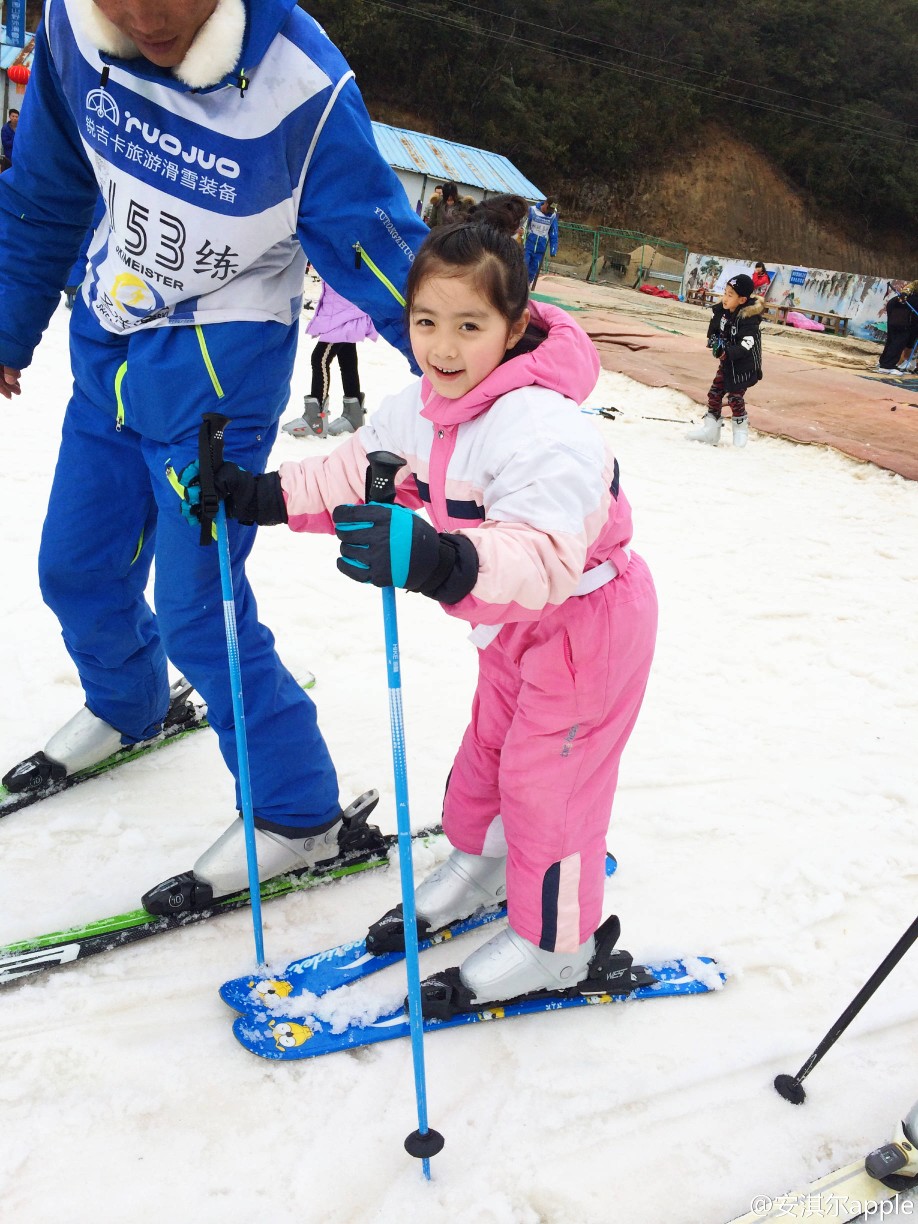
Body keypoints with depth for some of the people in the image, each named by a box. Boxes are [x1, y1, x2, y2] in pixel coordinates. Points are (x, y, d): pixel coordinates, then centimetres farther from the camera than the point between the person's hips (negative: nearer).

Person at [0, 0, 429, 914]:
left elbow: (382, 254, -19)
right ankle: (125, 709, 49)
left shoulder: (298, 85, -25)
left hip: (217, 369, -6)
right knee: (75, 572, 17)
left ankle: (299, 816, 13)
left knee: (199, 612, -6)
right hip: (106, 350, 6)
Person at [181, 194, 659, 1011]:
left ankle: (557, 947, 23)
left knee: (545, 775, 1)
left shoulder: (539, 428, -36)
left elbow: (545, 556, -47)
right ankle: (481, 866, 49)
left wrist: (435, 560, -62)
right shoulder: (424, 407, -6)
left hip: (589, 617, -9)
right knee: (490, 744, 23)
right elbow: (362, 469, 8)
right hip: (519, 620, 9)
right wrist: (262, 496, -2)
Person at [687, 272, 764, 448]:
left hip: (744, 365, -7)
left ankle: (741, 429, 18)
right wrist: (715, 341, -7)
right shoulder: (721, 311, -7)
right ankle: (710, 429, 17)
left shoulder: (748, 320, -27)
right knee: (715, 393, 7)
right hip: (727, 362, 7)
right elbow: (713, 331, 11)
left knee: (735, 397, -4)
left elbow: (745, 347, -30)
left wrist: (726, 352, -35)